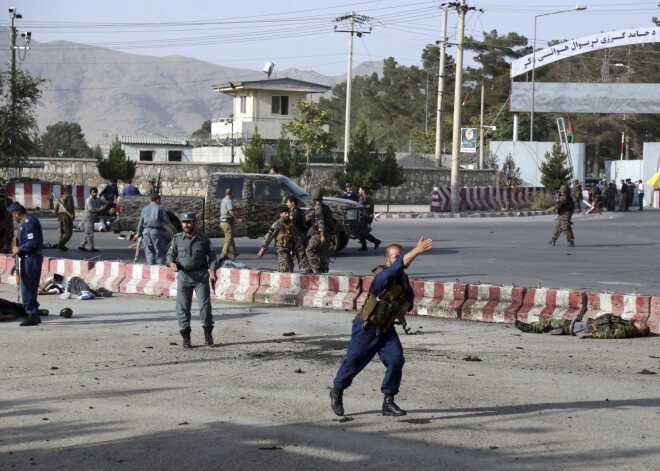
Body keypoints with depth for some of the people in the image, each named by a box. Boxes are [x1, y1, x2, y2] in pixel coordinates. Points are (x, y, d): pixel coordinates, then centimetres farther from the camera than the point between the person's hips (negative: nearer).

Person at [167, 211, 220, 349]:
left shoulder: (203, 239, 0)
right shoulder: (177, 238, 2)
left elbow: (212, 256, 6)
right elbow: (170, 255, 8)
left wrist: (212, 271, -8)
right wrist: (172, 264, -13)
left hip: (201, 275, -1)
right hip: (183, 275, 1)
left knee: (205, 304, -2)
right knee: (183, 306, -1)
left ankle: (207, 332, 16)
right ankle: (186, 337, 7)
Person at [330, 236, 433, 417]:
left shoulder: (403, 277, -1)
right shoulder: (382, 276, -26)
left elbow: (410, 293, 18)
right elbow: (397, 266, -47)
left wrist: (406, 305, -5)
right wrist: (416, 251, -59)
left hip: (386, 329, 6)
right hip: (366, 328, -6)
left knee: (396, 360, -10)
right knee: (354, 362, 6)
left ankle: (388, 403, 0)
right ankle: (337, 391, 33)